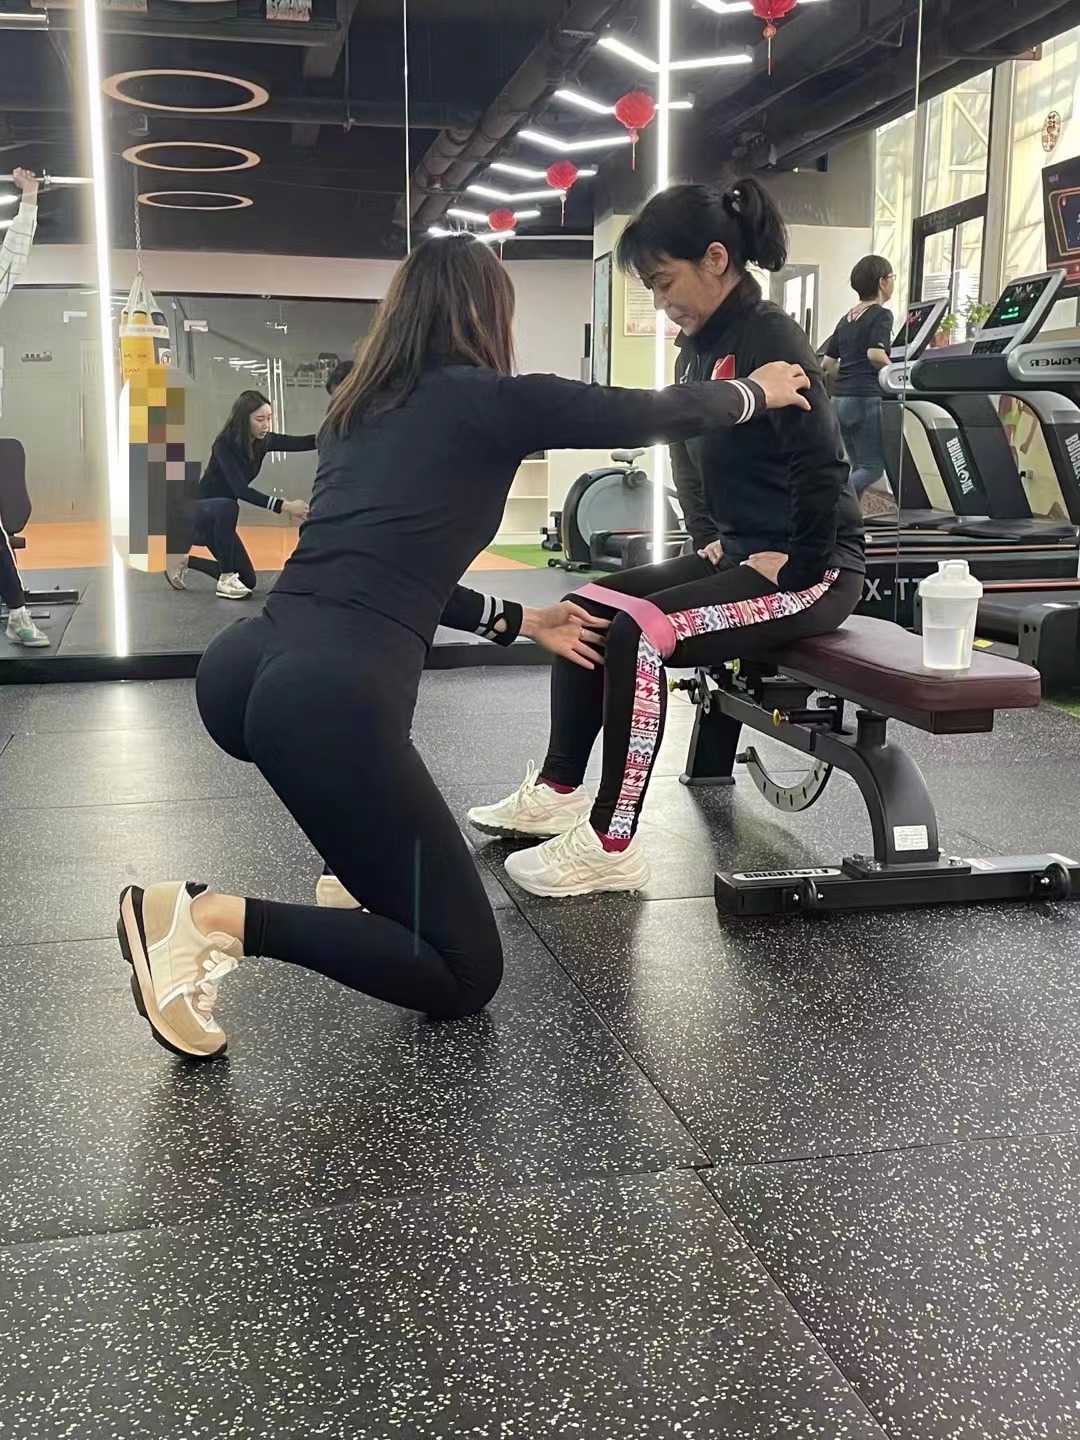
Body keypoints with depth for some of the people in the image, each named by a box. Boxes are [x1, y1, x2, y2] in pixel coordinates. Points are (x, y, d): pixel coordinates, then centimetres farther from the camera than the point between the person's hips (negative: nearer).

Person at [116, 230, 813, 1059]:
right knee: (464, 975, 4)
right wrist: (758, 393, 35)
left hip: (244, 670, 9)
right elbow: (654, 416, 16)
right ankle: (212, 920, -8)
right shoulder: (496, 400, 4)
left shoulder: (358, 408, 24)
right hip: (328, 697, -8)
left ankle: (360, 865, 29)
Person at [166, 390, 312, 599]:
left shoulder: (262, 441, -8)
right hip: (195, 513, -7)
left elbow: (303, 442, -22)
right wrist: (283, 506, -47)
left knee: (248, 580, 7)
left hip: (219, 518, 7)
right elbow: (241, 490, -38)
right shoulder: (225, 445, -27)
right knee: (227, 506, -41)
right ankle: (226, 579, -26)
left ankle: (184, 562, 26)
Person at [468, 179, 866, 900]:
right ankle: (558, 791, 11)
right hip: (745, 553, 10)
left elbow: (822, 466, -23)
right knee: (588, 609, 4)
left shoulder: (770, 337, -16)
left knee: (640, 632, -26)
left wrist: (797, 565, -20)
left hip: (813, 567, -9)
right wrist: (722, 542, 8)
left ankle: (612, 847, -18)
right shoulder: (702, 348, 11)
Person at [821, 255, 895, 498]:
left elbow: (828, 363, 15)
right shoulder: (881, 315, -5)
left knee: (859, 467, 13)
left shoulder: (846, 319, 16)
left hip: (840, 399, 8)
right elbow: (875, 354, -20)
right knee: (873, 467, -5)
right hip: (866, 399, -8)